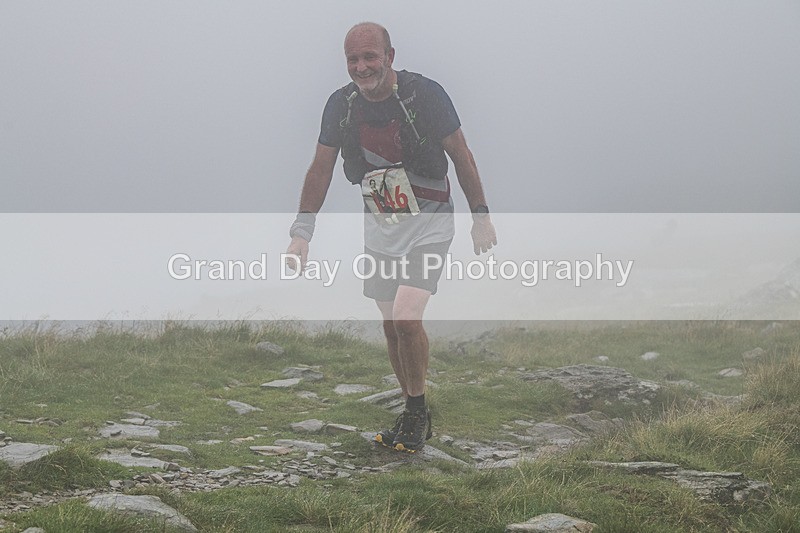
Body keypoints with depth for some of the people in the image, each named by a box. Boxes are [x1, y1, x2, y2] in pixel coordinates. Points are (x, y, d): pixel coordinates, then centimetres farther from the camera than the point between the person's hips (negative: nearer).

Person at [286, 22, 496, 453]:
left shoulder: (425, 95, -18)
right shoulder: (341, 105, -6)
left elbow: (459, 155, -6)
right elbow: (321, 169, 3)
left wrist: (480, 216, -3)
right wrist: (301, 232, 1)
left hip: (429, 226, -5)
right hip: (380, 230, 5)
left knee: (406, 318, -19)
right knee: (391, 326, 8)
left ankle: (417, 412, 1)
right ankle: (414, 417, 24)